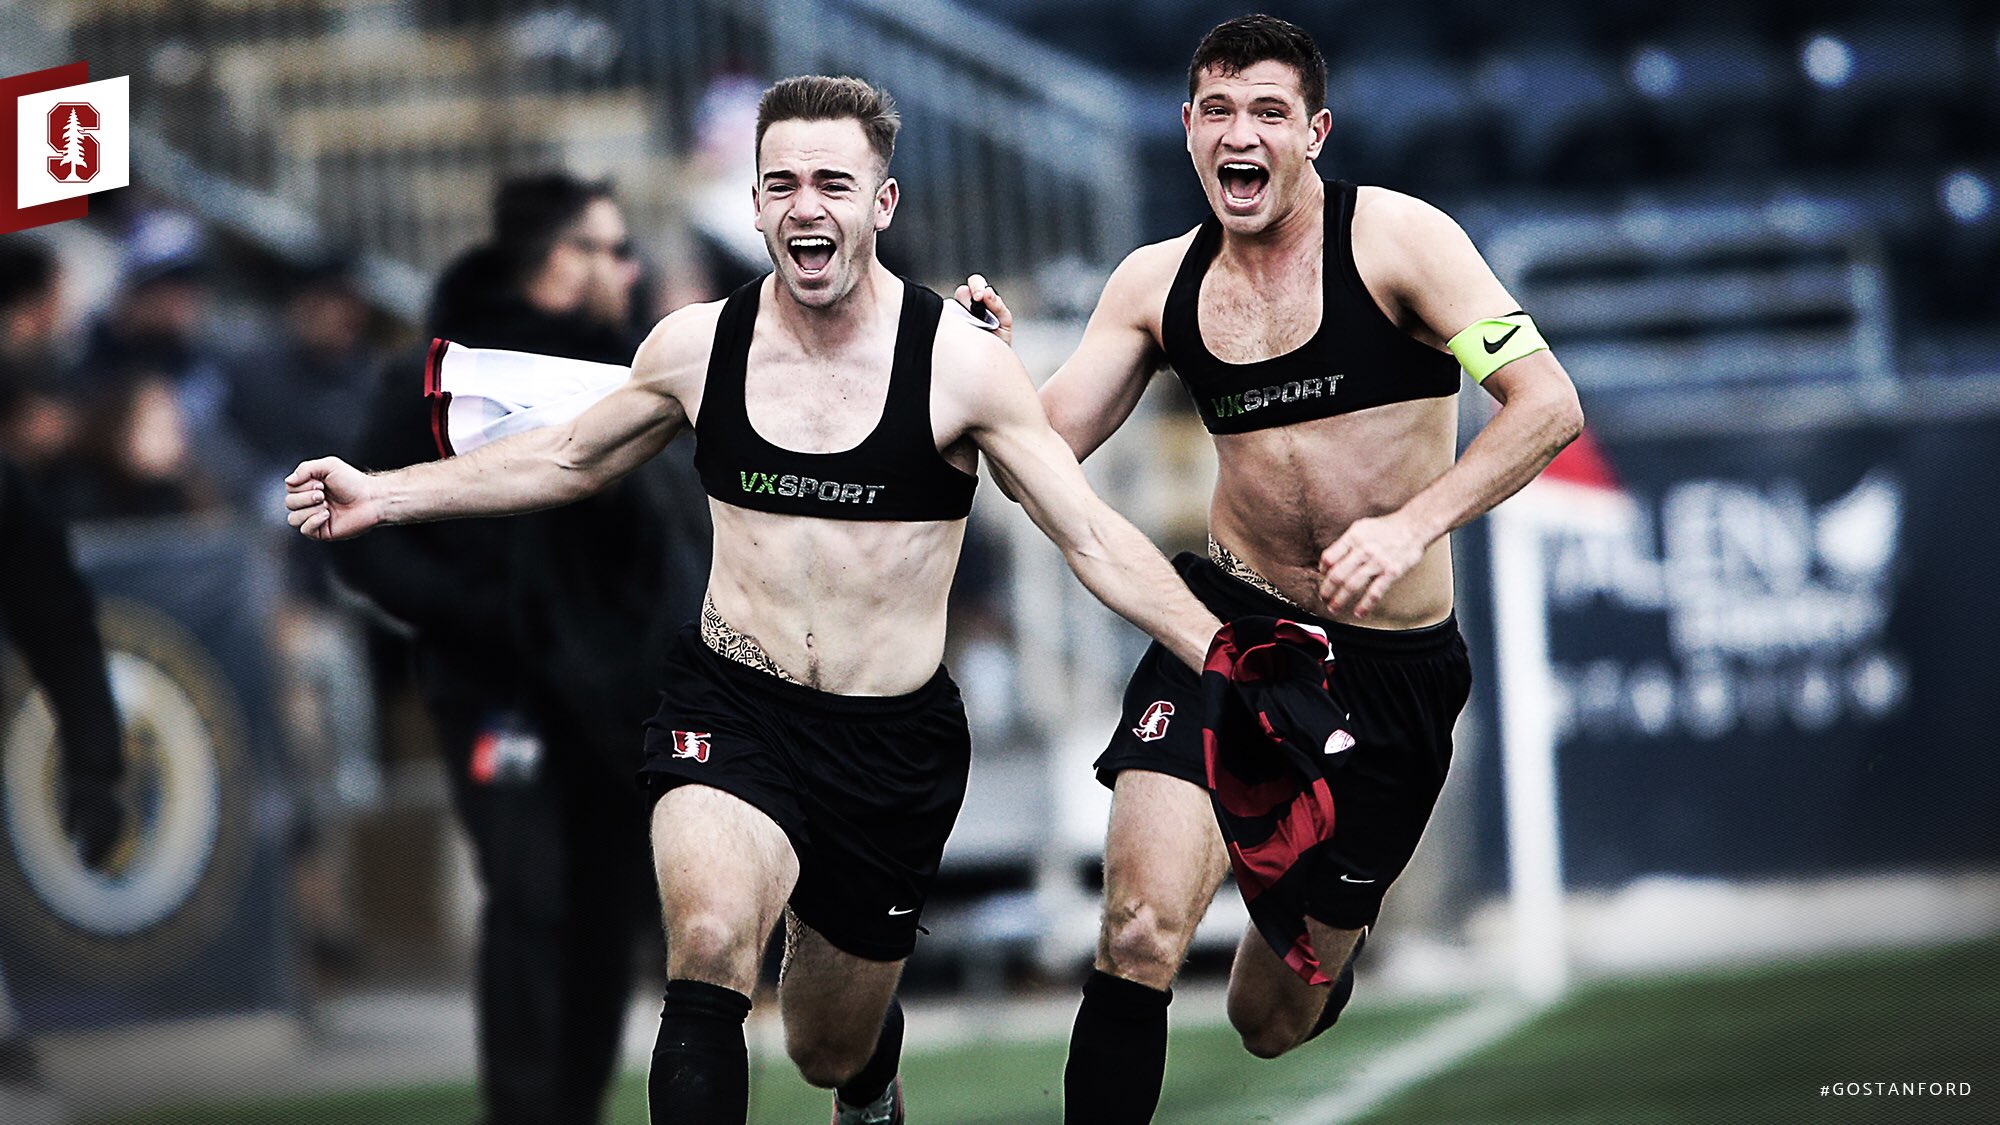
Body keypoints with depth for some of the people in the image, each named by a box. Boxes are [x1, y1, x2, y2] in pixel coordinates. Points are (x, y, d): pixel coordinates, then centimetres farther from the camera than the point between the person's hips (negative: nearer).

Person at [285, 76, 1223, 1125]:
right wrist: (382, 495, 14)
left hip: (894, 739, 0)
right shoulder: (699, 346, -2)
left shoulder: (959, 364, -9)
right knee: (709, 943, -31)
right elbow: (568, 458, 17)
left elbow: (1096, 541, -6)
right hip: (730, 711, 0)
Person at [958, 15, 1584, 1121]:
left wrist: (1412, 524, -28)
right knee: (1140, 936, -24)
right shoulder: (1156, 284, 2)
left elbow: (1547, 403, -16)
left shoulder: (1397, 238, -10)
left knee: (1273, 1021, 12)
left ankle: (1324, 934, 49)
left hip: (1392, 665, -2)